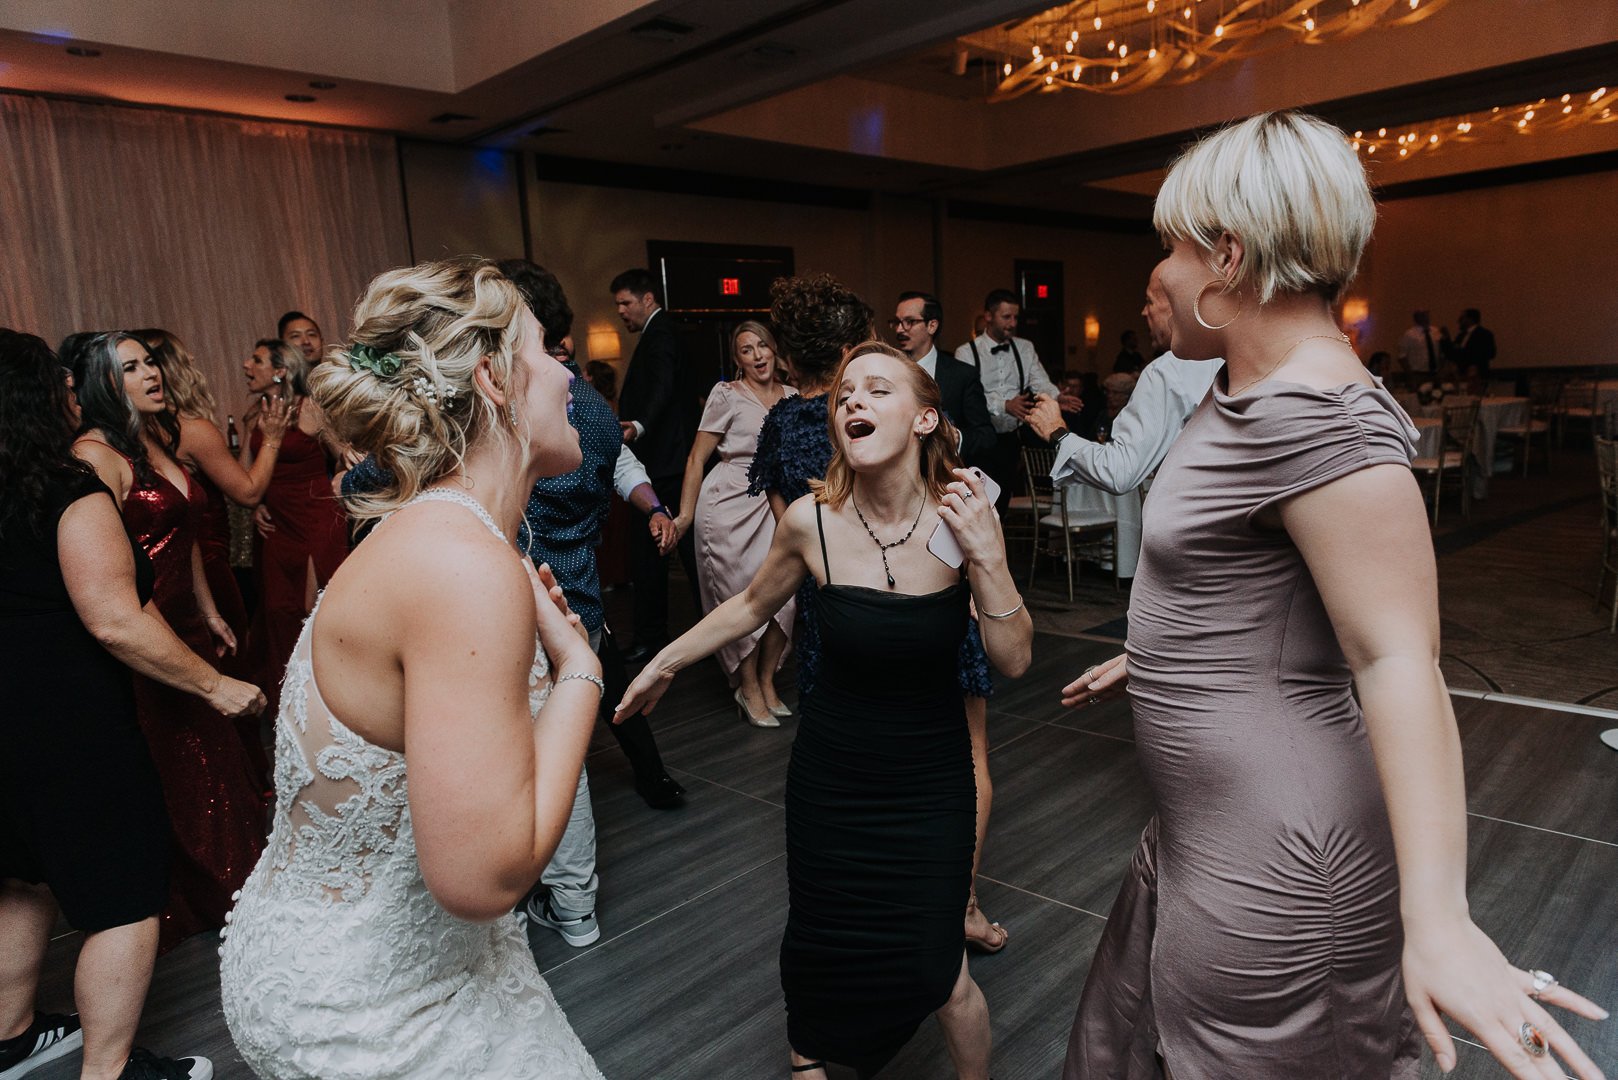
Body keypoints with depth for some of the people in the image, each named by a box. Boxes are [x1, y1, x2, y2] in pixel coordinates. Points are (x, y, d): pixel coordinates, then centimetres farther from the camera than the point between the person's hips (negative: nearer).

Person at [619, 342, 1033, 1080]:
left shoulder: (964, 514, -14)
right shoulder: (810, 521, -15)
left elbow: (1013, 659, -12)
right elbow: (752, 605, 5)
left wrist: (987, 556, -26)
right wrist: (664, 662, 12)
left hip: (931, 777, 0)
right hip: (831, 771, 1)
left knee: (941, 976, 2)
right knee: (818, 942, 15)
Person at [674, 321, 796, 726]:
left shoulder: (791, 396, 9)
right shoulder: (726, 395, -5)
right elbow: (696, 458, -4)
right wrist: (685, 515, -7)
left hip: (776, 507, 5)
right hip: (729, 506, -4)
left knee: (785, 595, 1)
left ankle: (767, 682, 21)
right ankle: (748, 689, 18)